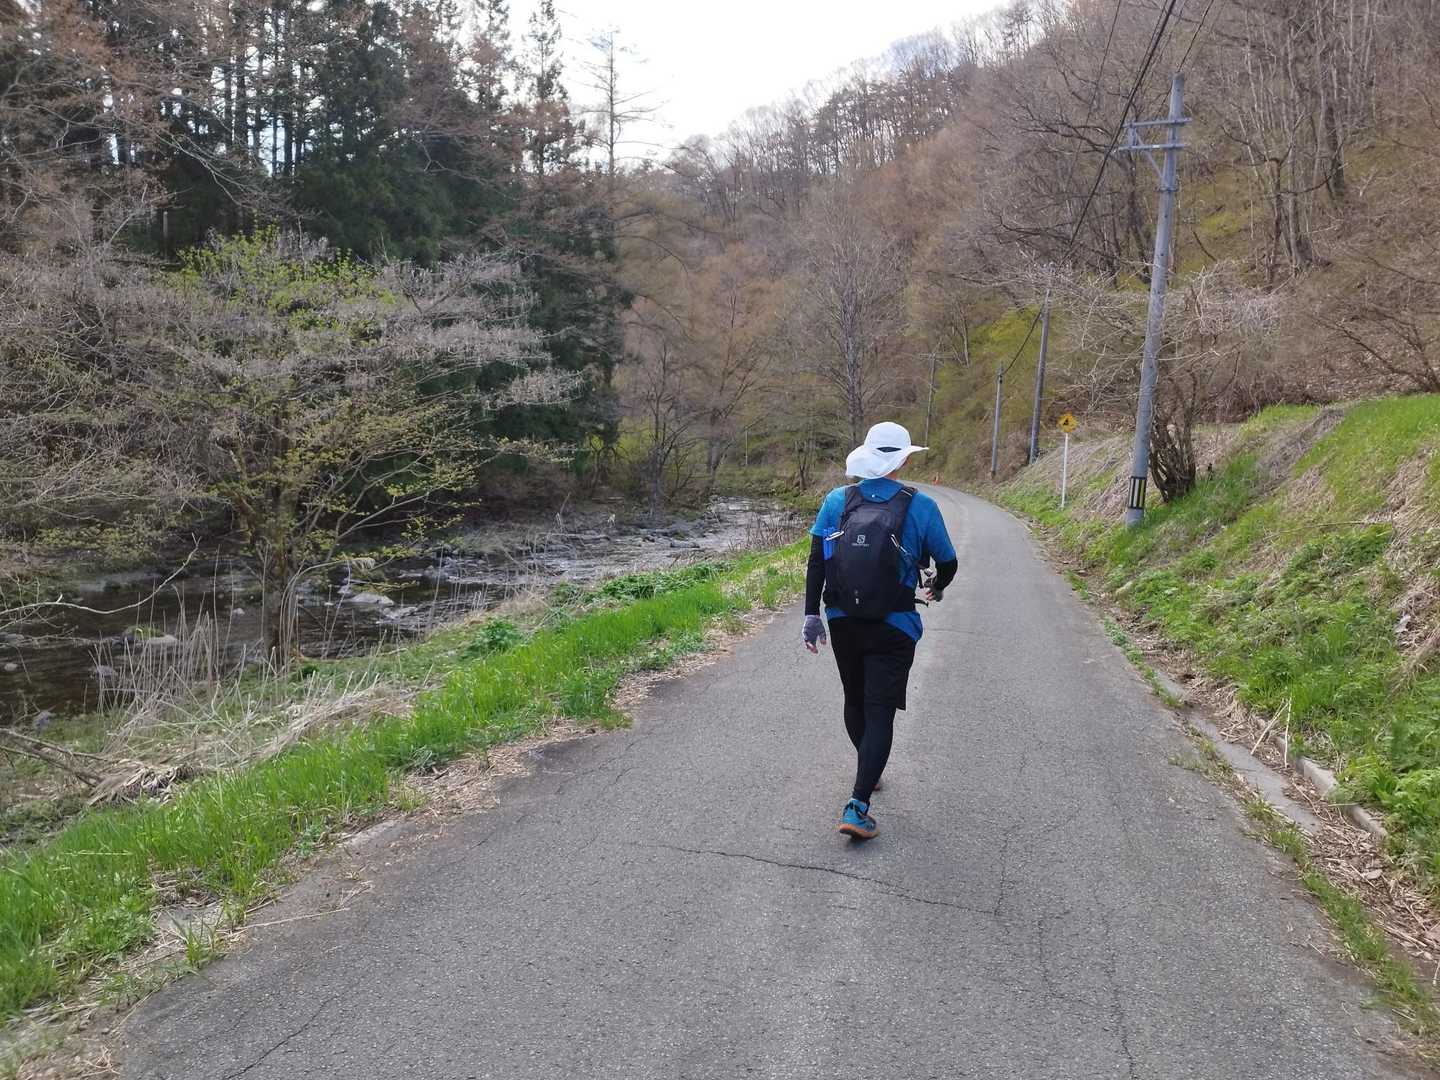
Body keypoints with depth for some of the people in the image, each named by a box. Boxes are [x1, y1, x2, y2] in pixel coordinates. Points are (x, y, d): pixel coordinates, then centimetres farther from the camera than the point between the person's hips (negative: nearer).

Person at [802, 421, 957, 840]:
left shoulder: (836, 501, 0)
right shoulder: (920, 506, -5)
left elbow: (815, 562, -3)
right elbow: (947, 562, 6)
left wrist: (812, 615, 1)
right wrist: (938, 586, 28)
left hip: (842, 622, 3)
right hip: (893, 628, -3)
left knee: (854, 700, 22)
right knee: (880, 712, 0)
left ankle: (869, 771, 43)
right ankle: (858, 806, -9)